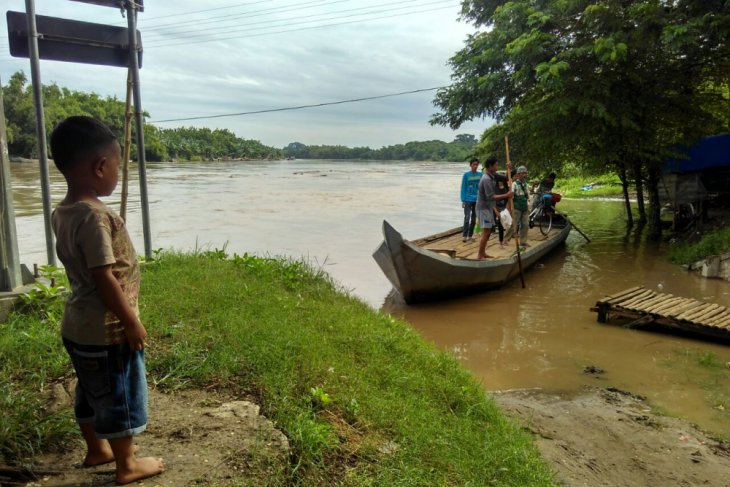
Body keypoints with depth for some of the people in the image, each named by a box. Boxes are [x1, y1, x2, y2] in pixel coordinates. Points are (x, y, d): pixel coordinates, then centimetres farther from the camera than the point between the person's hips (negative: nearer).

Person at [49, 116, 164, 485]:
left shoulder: (63, 213, 4)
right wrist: (132, 322, -17)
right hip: (107, 330, -9)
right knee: (120, 396, 8)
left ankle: (97, 449, 43)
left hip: (78, 325, 9)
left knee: (91, 394, 24)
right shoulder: (95, 216, -26)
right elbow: (105, 279, -27)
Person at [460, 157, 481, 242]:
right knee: (467, 218, -10)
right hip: (468, 200, -3)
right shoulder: (466, 175, -5)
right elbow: (463, 188, -3)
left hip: (477, 200, 3)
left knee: (474, 218, 10)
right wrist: (463, 201, -7)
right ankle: (464, 235, -6)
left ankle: (470, 235, 19)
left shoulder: (480, 175, 3)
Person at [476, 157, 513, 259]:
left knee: (488, 231, 14)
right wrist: (506, 195, -26)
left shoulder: (491, 177, 12)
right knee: (486, 232, -10)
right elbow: (490, 197, -26)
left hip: (488, 207, 10)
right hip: (484, 208, -10)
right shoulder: (487, 179, -20)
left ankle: (483, 253, 22)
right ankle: (480, 255, -6)